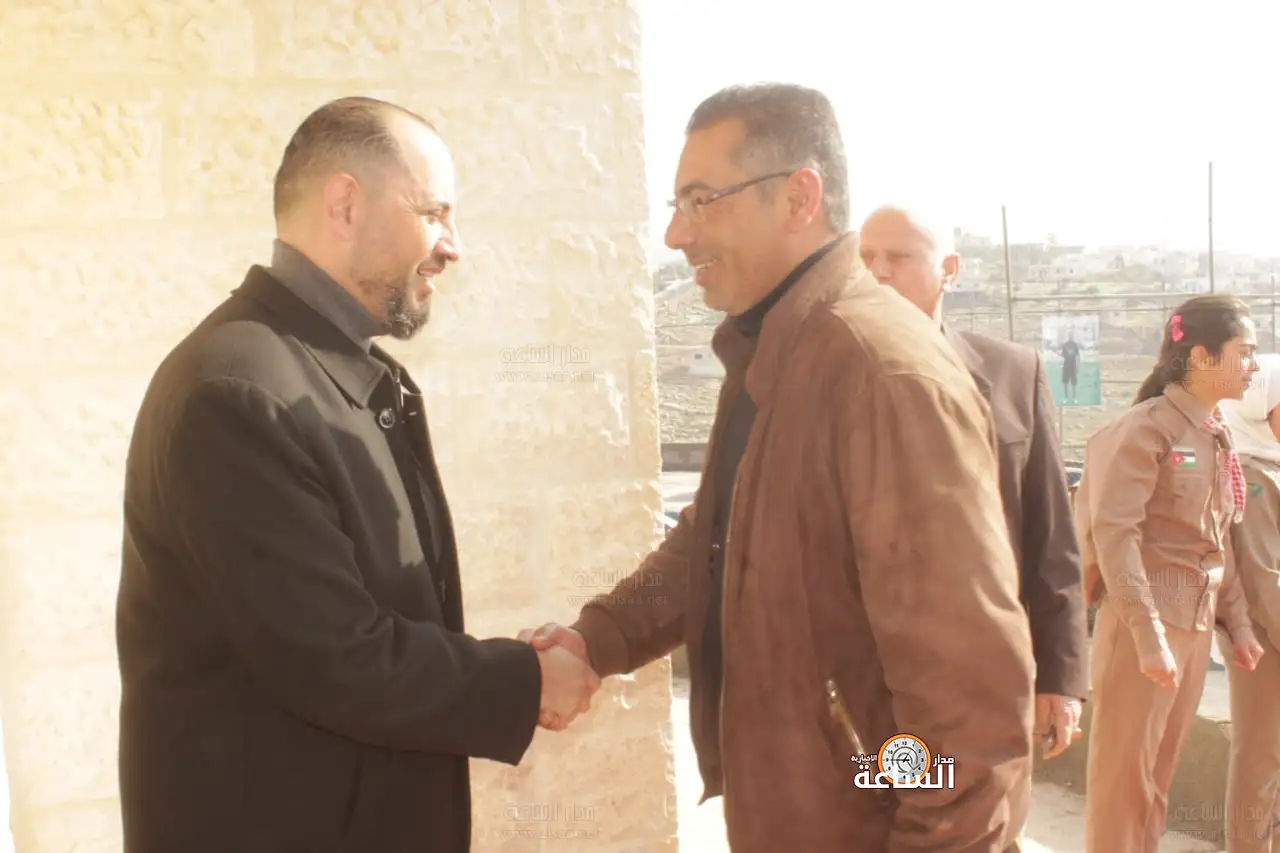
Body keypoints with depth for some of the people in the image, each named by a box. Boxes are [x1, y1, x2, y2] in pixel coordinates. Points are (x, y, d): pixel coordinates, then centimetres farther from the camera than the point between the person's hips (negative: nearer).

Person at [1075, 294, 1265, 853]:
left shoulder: (1217, 436, 11)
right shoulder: (1147, 427, -13)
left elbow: (1216, 543, 17)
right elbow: (1114, 533, -20)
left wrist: (1237, 620, 11)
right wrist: (1149, 635, -24)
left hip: (1197, 622, 8)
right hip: (1146, 619, -8)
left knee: (1161, 769, 15)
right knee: (1124, 770, 2)